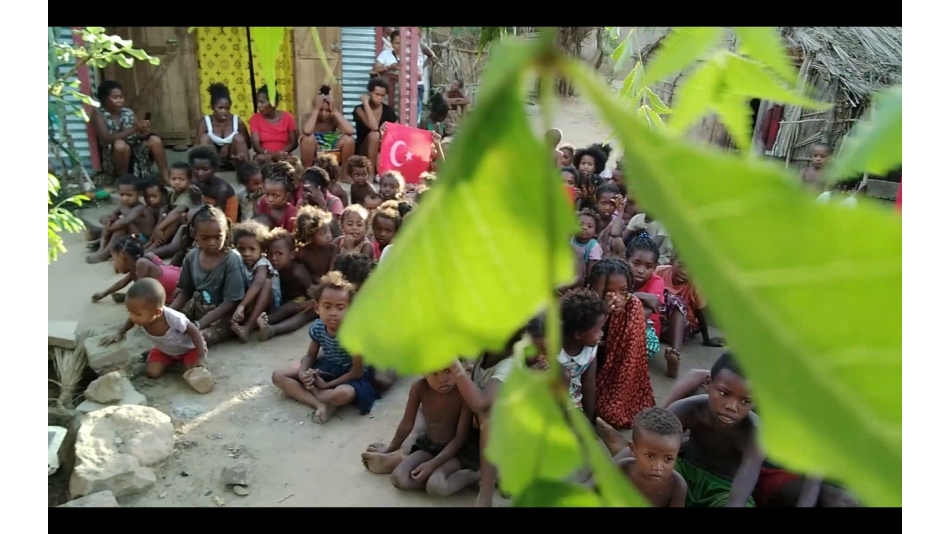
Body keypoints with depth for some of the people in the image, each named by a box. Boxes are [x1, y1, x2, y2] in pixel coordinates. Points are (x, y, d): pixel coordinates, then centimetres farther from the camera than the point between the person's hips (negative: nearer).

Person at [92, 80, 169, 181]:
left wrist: (145, 130, -18)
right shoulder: (98, 115, -6)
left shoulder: (128, 112, 8)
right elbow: (107, 139, -21)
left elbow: (140, 136, 6)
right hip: (113, 161, -5)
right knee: (120, 144, -36)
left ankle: (166, 179, -22)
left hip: (135, 153, 5)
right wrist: (133, 129, -28)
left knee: (155, 140, -17)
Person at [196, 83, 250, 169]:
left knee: (238, 138, -23)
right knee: (205, 137, -23)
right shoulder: (205, 122, -12)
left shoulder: (237, 121, -9)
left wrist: (242, 155, -26)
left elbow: (247, 144, -3)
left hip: (233, 160, 0)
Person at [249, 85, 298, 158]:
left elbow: (294, 143, 1)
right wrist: (271, 154, -26)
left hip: (283, 157, -1)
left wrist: (280, 153, -17)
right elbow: (256, 146, -7)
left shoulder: (287, 117, 0)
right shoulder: (255, 119, 1)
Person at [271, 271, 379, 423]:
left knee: (342, 394, -42)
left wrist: (327, 385, -21)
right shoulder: (317, 328, -12)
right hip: (325, 368, 7)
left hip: (350, 375, -6)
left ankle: (311, 390, -11)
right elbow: (310, 355, 4)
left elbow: (357, 372, -22)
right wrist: (303, 373, -18)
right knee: (278, 376, -8)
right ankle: (320, 404, -23)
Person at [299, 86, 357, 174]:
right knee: (309, 138, -31)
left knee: (348, 139, -21)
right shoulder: (308, 117, -9)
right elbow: (306, 131, -35)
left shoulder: (334, 118, -4)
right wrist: (316, 109, -26)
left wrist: (335, 110, -21)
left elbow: (351, 131, -24)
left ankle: (345, 173, -8)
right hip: (313, 156, -2)